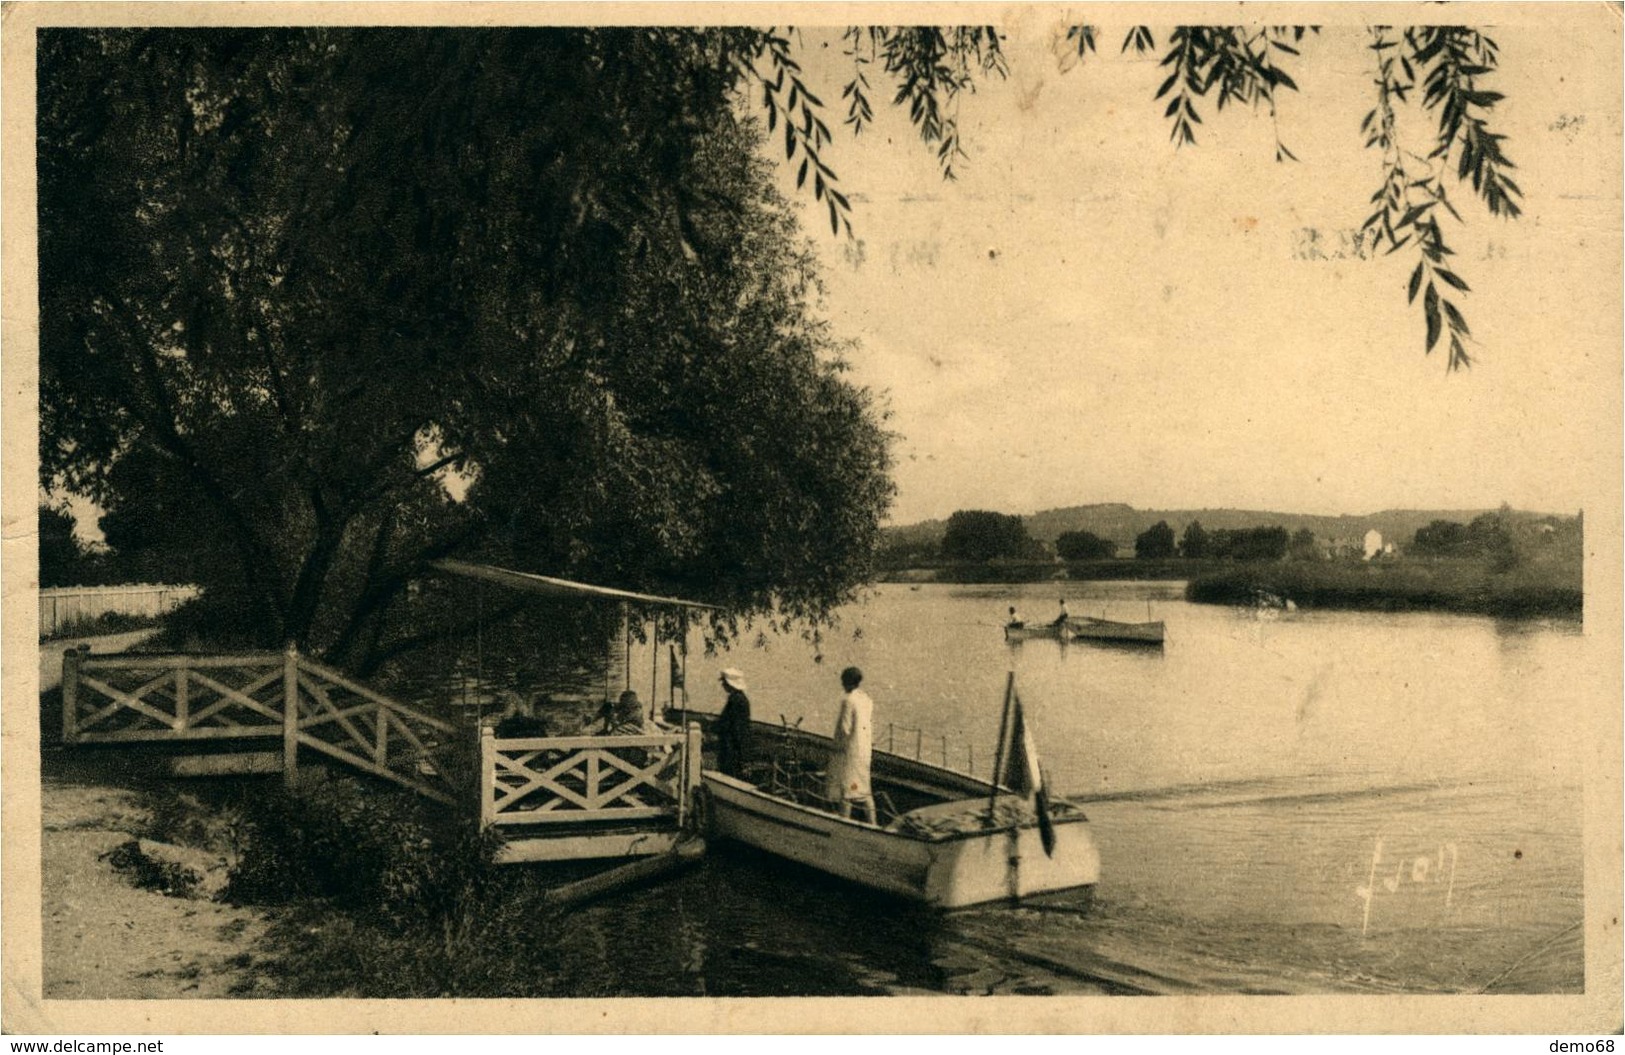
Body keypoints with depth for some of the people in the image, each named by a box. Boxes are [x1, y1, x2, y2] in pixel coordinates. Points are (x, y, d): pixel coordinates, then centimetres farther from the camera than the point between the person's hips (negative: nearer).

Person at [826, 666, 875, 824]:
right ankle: (872, 822, 15)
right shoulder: (867, 699, 7)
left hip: (850, 750, -8)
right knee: (863, 788, 14)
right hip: (864, 749, 8)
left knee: (845, 787, 1)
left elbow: (845, 727, -20)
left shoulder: (848, 700, -18)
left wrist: (839, 746, -10)